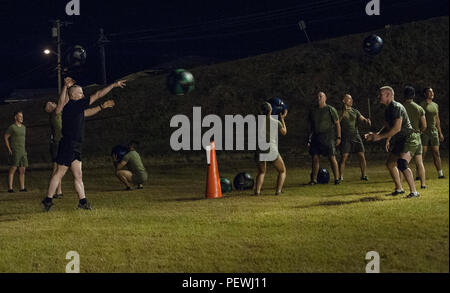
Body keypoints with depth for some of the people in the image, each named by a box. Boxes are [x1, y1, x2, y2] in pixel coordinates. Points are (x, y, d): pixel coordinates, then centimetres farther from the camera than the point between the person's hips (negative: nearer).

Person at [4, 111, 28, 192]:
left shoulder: (23, 127, 15)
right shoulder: (12, 127, -6)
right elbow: (6, 137, -3)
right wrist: (9, 149, -9)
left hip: (22, 152, 7)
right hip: (14, 152, -7)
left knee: (22, 170, 5)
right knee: (13, 169, -11)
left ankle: (22, 188, 8)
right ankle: (10, 188, -12)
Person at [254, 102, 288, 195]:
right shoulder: (276, 122, -3)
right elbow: (284, 132, 16)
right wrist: (282, 119, 29)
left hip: (260, 152, 2)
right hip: (272, 151, -2)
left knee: (261, 172, 24)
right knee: (282, 171, 20)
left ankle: (257, 190, 3)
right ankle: (278, 190, 1)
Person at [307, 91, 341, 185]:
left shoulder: (331, 110, 0)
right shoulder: (313, 111, 13)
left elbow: (337, 123, 3)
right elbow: (311, 125, 18)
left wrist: (338, 137, -3)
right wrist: (309, 139, 13)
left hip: (328, 137, -4)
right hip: (316, 137, 4)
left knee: (332, 157, -9)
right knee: (315, 158, 0)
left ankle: (337, 178, -5)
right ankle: (314, 179, 7)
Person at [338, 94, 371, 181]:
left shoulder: (355, 111, 15)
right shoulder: (341, 112, 2)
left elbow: (362, 118, 3)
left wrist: (366, 120, -20)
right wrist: (344, 111, -18)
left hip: (356, 136, 4)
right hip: (345, 137, -4)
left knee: (362, 156, 0)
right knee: (344, 157, -9)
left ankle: (363, 175, 11)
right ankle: (341, 177, -2)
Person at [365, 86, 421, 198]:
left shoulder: (397, 107, -18)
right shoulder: (388, 109, 13)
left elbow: (397, 128, -23)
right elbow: (388, 127, 23)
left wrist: (379, 136, -18)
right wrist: (375, 135, 12)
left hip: (409, 138, -11)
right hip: (399, 141, 11)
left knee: (402, 164, -25)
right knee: (390, 164, 17)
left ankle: (414, 191, -21)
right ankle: (399, 189, 31)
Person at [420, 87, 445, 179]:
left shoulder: (435, 105, 15)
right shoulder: (422, 105, -5)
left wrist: (440, 133, 18)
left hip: (434, 131, 6)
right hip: (424, 132, -6)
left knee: (436, 153, 4)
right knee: (423, 153, -6)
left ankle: (440, 174, 6)